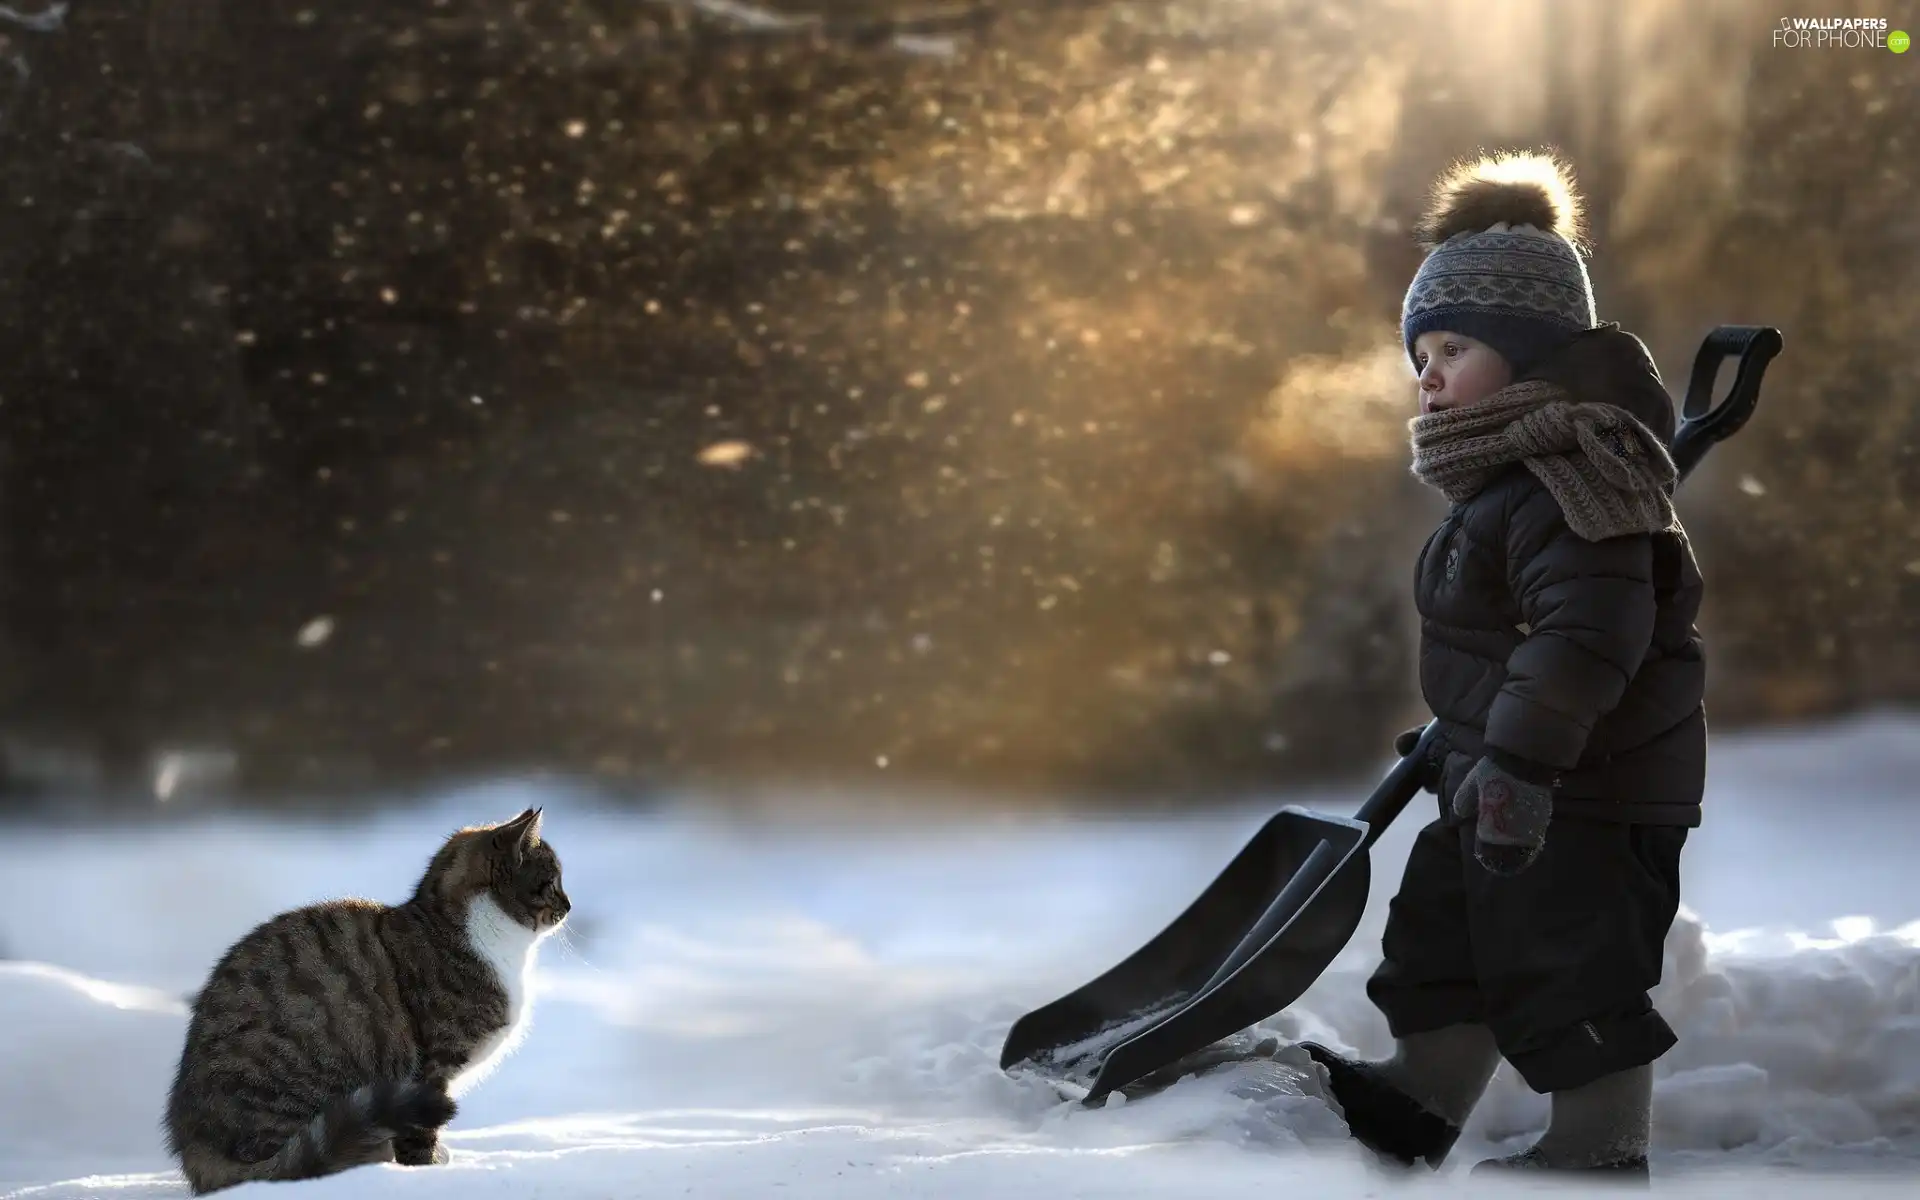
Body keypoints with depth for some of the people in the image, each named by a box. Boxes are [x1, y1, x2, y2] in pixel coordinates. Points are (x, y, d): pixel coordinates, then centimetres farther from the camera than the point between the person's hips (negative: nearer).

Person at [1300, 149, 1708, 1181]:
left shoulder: (1572, 474, -22)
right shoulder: (1504, 478, 13)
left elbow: (1587, 632, -31)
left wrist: (1519, 758, -34)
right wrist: (1454, 738, 30)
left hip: (1588, 788, -11)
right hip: (1501, 772, 11)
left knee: (1572, 966, 0)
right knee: (1443, 936, 19)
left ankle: (1600, 1146, 14)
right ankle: (1421, 1101, 32)